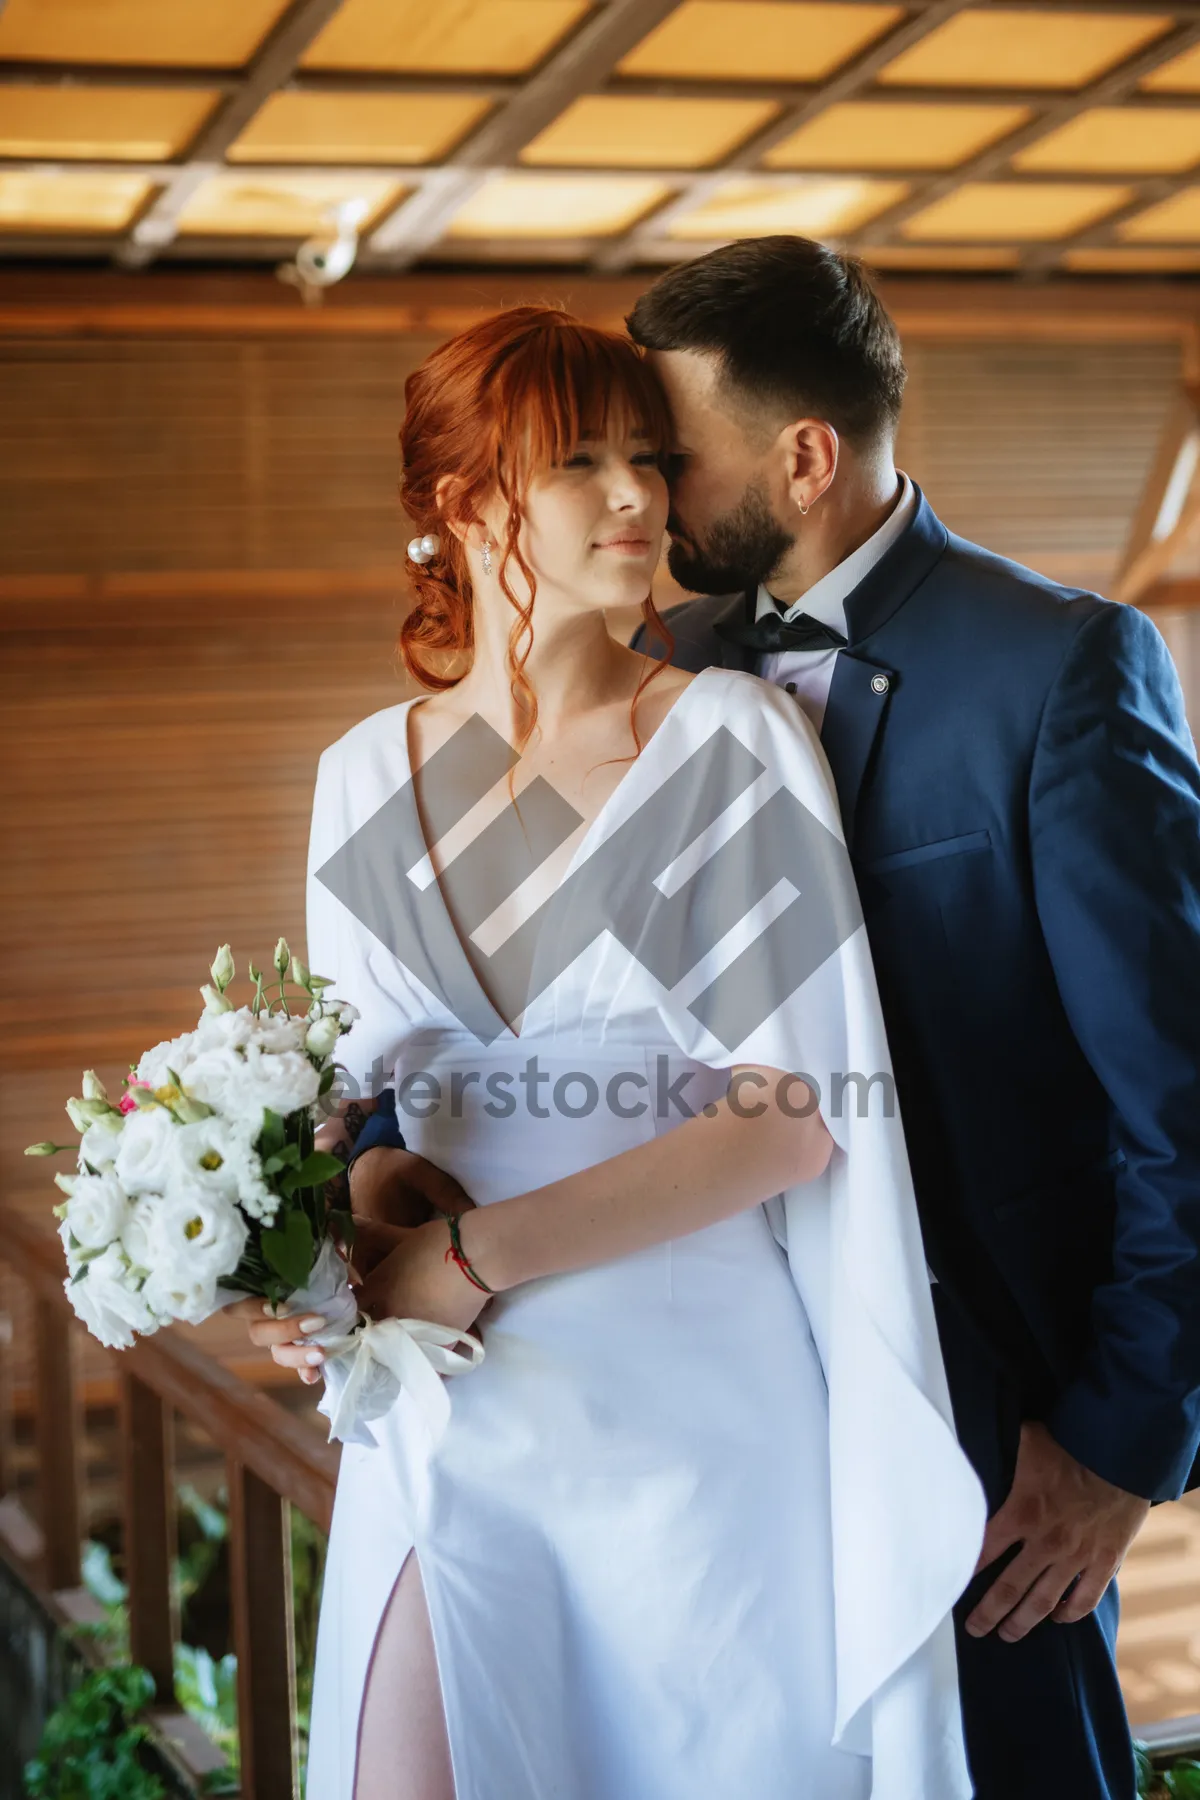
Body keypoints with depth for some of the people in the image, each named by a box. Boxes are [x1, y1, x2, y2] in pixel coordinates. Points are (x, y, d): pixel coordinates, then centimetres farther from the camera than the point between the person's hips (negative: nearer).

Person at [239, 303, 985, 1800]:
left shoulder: (734, 738, -6)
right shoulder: (366, 778, 6)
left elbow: (801, 1112, -12)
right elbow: (368, 1091, 13)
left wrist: (483, 1253, -17)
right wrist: (354, 1239, -10)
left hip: (700, 1409, -2)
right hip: (451, 1417, 3)